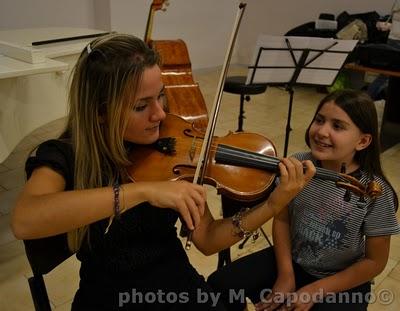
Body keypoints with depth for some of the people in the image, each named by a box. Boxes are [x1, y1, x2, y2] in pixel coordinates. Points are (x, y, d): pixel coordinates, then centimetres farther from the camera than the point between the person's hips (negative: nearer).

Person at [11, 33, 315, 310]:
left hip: (180, 286, 2)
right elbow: (24, 221, -37)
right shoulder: (63, 157, -15)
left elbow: (207, 240, -6)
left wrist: (273, 205, -19)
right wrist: (143, 190, -42)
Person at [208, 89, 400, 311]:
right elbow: (281, 219, -1)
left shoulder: (376, 193, -21)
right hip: (291, 260, 3)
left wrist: (315, 290, -15)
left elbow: (375, 261, -12)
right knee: (219, 285, -7)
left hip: (342, 282, -2)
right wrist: (285, 273, -10)